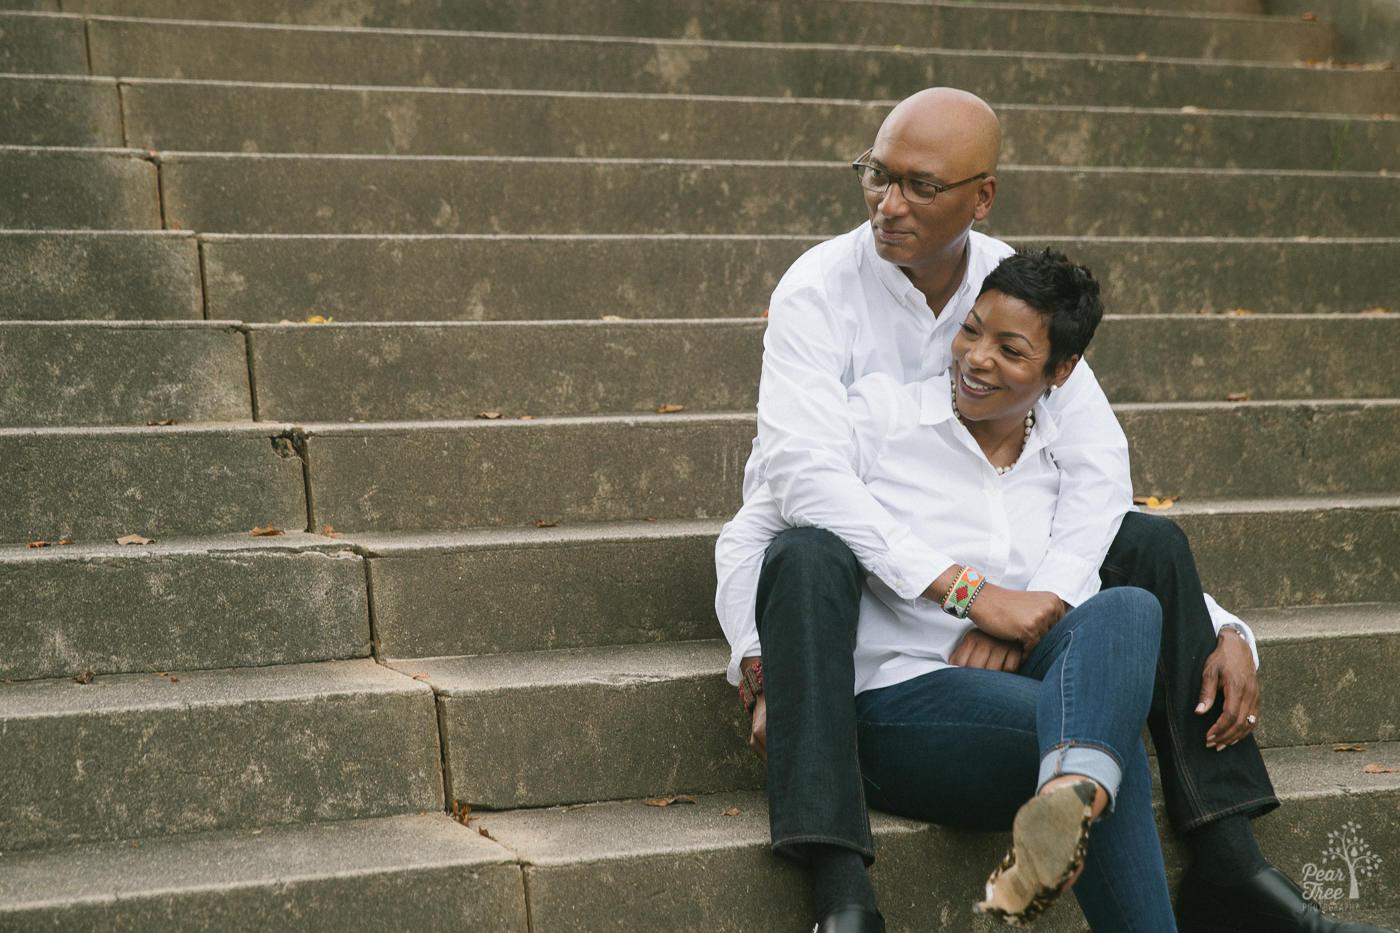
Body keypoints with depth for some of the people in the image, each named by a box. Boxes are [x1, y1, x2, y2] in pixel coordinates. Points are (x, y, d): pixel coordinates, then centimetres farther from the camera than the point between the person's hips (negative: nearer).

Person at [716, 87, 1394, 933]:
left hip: (978, 561, 4)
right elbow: (806, 475, -32)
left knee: (1154, 544, -11)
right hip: (847, 552, -4)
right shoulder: (820, 290, -18)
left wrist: (1036, 603, -31)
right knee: (809, 559, -39)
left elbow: (1098, 461, -13)